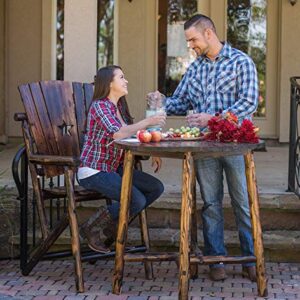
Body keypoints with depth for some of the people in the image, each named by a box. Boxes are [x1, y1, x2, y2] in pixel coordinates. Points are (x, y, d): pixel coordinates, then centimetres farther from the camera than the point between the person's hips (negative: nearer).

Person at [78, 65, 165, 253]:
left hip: (115, 168, 9)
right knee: (137, 200, -22)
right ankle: (94, 229, 0)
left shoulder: (120, 107, 11)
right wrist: (147, 122, -29)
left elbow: (130, 136, 14)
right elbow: (116, 134, -30)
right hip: (93, 171, -9)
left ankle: (112, 227, 10)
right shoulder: (99, 106, -15)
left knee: (156, 188, 0)